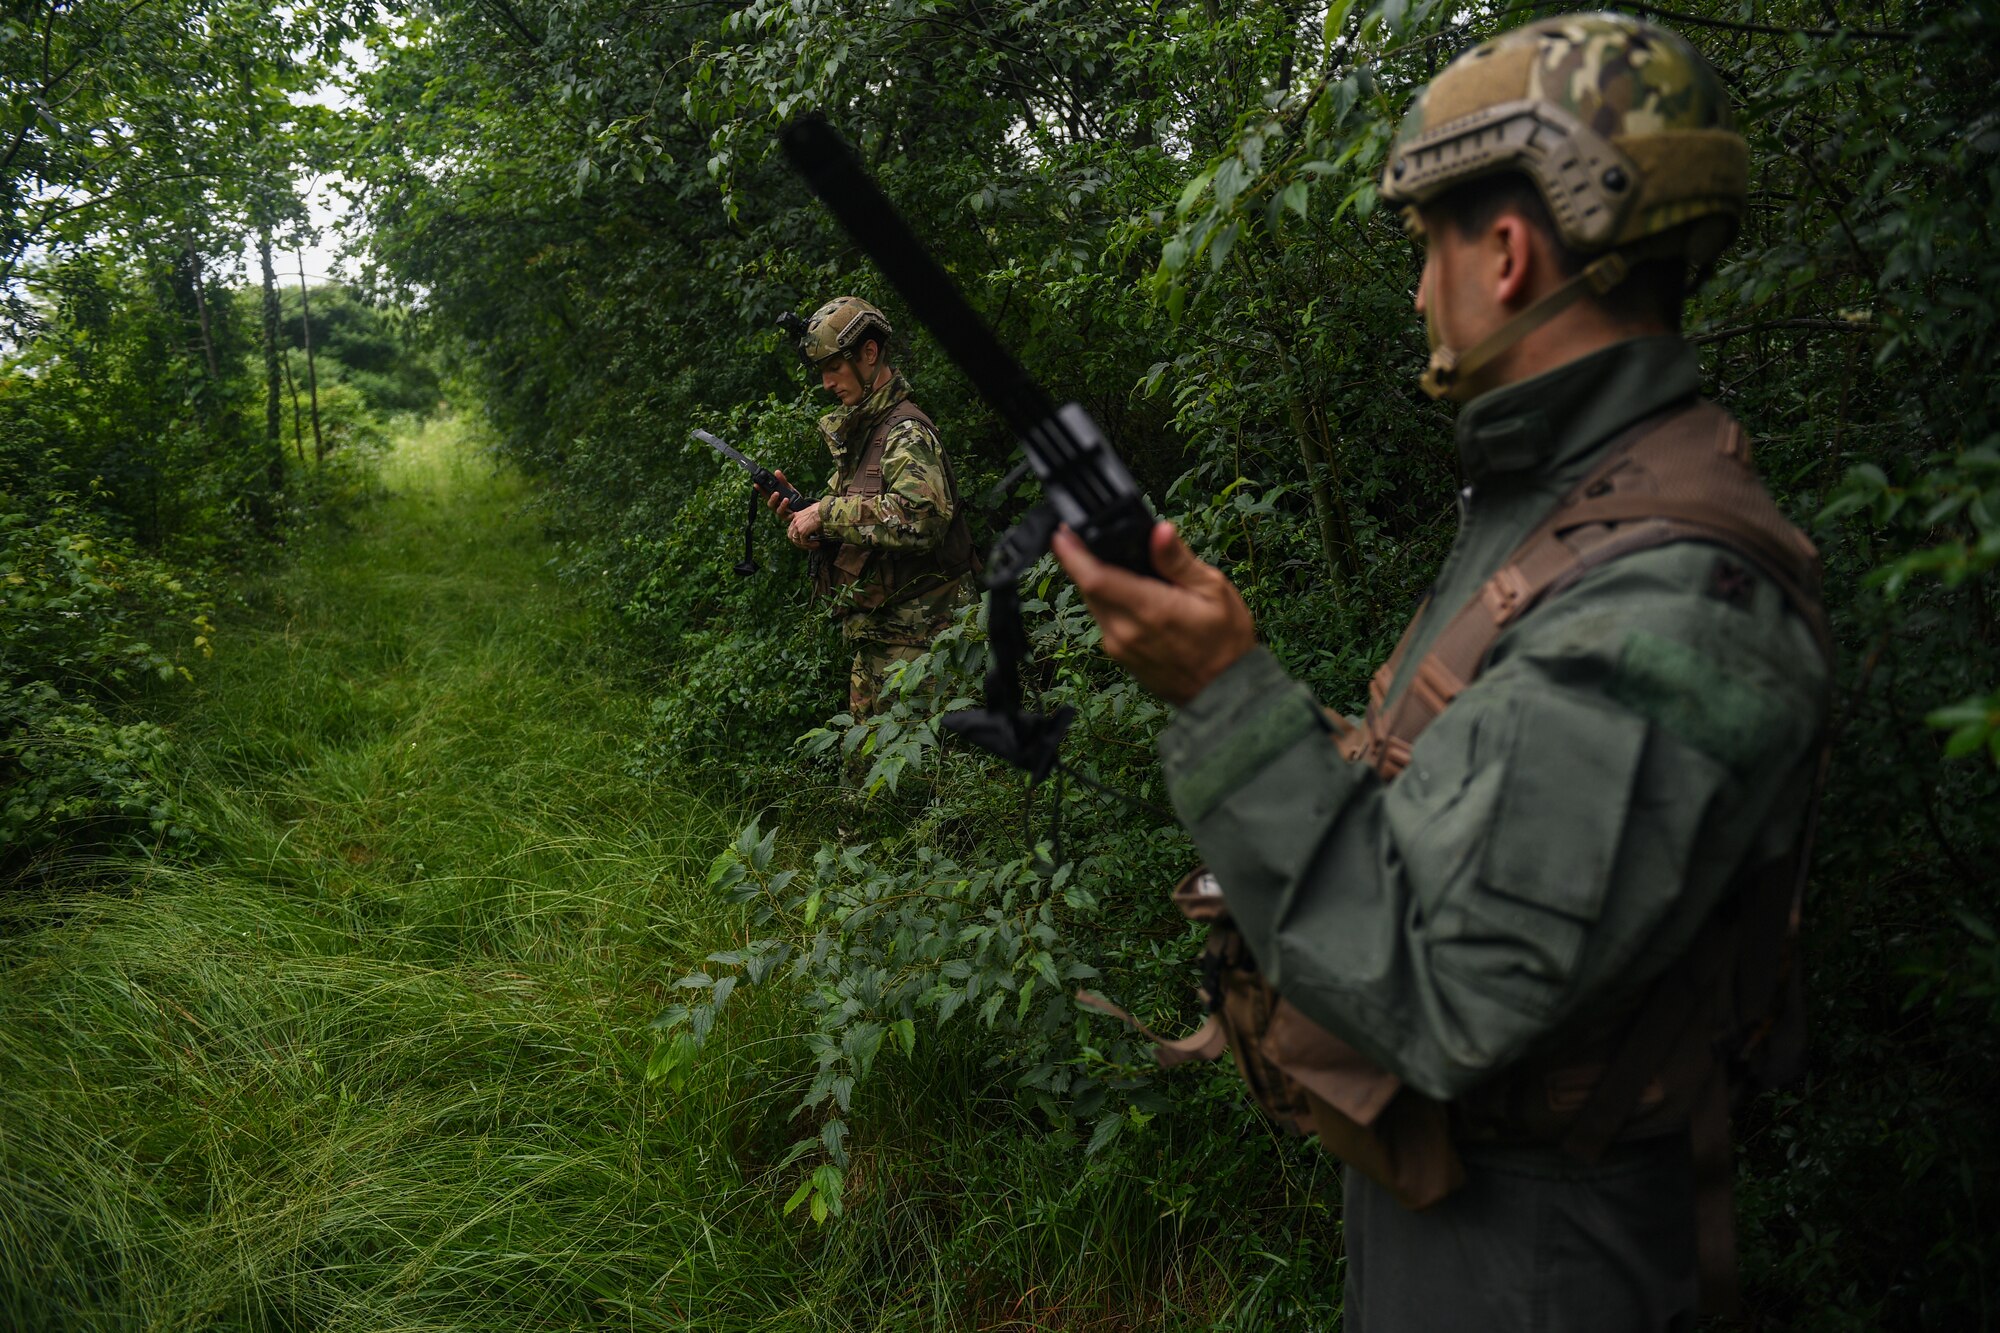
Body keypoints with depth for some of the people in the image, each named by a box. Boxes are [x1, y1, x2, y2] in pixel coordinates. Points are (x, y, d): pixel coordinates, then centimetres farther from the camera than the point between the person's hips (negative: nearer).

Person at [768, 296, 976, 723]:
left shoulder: (906, 431, -13)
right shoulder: (855, 430, 17)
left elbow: (919, 518, -30)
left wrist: (827, 512, -22)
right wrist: (800, 514, 3)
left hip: (913, 642, -10)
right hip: (874, 638, 10)